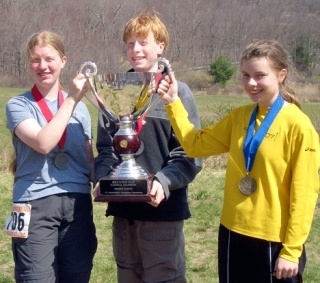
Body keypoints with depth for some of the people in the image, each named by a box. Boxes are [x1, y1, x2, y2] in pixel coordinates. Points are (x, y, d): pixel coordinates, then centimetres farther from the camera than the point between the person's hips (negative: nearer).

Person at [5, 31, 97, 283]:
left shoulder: (80, 108, 12)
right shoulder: (18, 106, 0)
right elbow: (43, 143, -17)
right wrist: (71, 100, -14)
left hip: (78, 204, 4)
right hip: (36, 206, -4)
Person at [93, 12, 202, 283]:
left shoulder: (177, 91, -4)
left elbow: (190, 154, -7)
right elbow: (105, 147, 12)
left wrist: (163, 183, -22)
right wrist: (102, 179, -5)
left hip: (163, 207, -4)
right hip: (123, 208, 4)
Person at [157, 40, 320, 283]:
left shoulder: (297, 125, -13)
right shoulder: (239, 117, 5)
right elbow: (196, 145, 9)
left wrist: (291, 250, -12)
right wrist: (173, 102, 2)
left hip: (274, 240, -6)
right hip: (233, 233, 6)